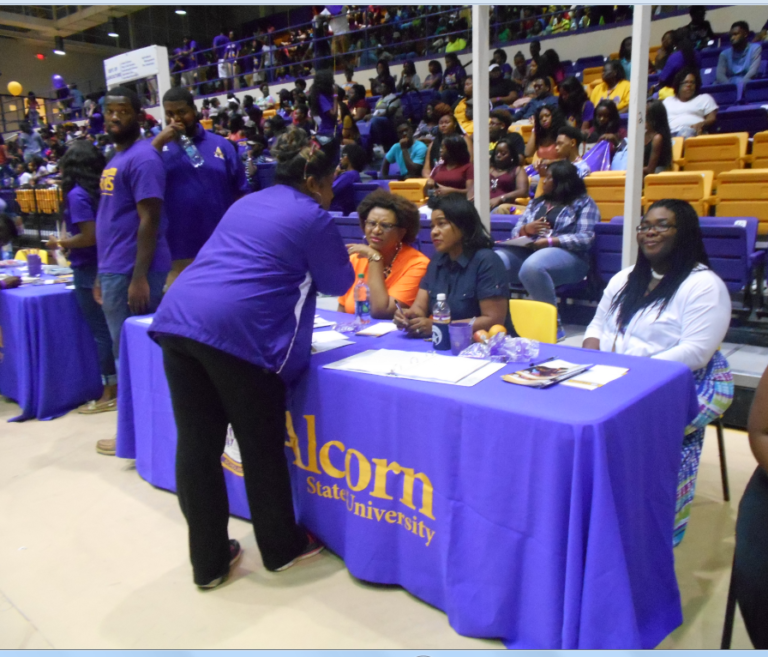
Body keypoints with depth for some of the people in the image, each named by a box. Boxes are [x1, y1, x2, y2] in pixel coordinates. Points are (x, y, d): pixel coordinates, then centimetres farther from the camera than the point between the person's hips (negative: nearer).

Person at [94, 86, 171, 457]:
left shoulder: (142, 157, -11)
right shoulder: (117, 158, 18)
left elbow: (149, 221, -18)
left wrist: (139, 277, -23)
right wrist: (102, 273, 20)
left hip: (131, 272, -10)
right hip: (113, 270, 10)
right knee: (124, 350, 14)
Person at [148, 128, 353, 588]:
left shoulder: (246, 203, 27)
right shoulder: (313, 217, 5)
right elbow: (338, 283, 12)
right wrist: (341, 257, 34)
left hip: (178, 318, 7)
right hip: (238, 332, -7)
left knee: (197, 447, 11)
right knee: (262, 447, 10)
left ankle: (208, 562, 25)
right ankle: (282, 549, 29)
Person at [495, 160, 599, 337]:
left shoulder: (584, 203, 9)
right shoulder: (536, 202, 26)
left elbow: (585, 238, -5)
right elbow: (515, 232, 20)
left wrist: (549, 241, -16)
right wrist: (526, 229, -4)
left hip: (567, 255, -5)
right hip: (528, 250, 5)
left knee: (531, 267, -40)